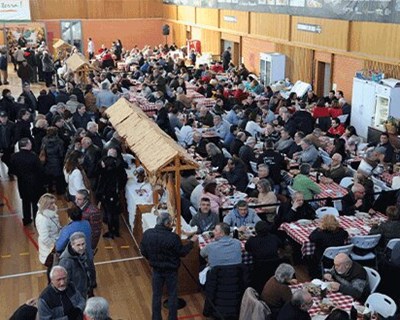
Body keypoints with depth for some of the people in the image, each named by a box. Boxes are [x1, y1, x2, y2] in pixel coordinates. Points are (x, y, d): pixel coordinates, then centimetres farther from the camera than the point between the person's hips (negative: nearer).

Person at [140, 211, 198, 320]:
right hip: (171, 270, -4)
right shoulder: (173, 237, -26)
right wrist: (192, 241, 1)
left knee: (156, 295, 17)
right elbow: (182, 252, -13)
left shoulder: (147, 234, -13)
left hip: (156, 269, 4)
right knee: (172, 295, 14)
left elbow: (143, 251, -1)